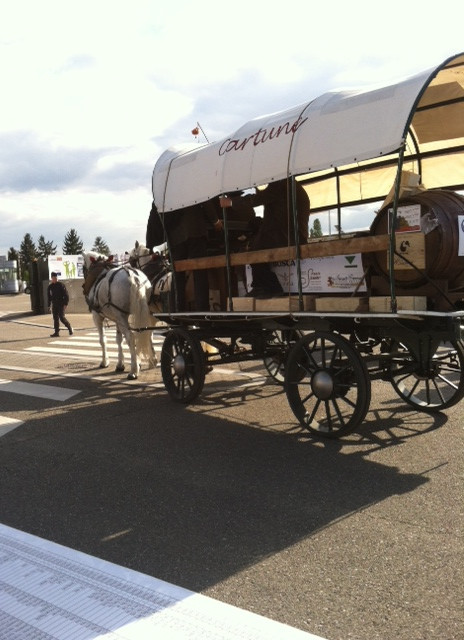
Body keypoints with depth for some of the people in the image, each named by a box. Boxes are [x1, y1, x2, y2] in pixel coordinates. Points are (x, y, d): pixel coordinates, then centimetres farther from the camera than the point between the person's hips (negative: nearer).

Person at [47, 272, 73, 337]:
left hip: (61, 304, -5)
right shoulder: (50, 286, 10)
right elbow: (49, 296, 17)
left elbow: (66, 295, -6)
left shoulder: (61, 285, -4)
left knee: (62, 317, -11)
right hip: (54, 304, 5)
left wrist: (65, 304, -13)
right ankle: (56, 332, 5)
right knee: (55, 318, 3)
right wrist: (49, 305, 13)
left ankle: (70, 328, 9)